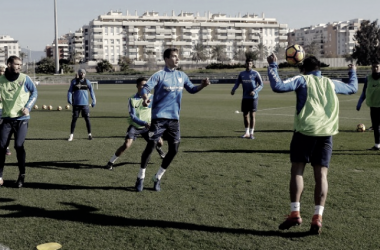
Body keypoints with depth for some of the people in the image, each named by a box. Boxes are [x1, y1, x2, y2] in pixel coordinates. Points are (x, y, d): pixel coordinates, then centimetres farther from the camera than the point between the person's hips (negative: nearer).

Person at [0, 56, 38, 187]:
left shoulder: (24, 78, -4)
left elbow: (34, 92, 6)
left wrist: (28, 107, -5)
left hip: (22, 119, -2)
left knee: (19, 146, -7)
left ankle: (22, 175, 10)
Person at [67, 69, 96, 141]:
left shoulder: (87, 82, 5)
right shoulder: (74, 81, 3)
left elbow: (91, 91, 10)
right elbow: (70, 91, 3)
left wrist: (94, 100, 3)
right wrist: (69, 98, -13)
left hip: (85, 103, 1)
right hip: (76, 103, 0)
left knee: (87, 119, 1)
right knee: (74, 119, 1)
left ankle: (89, 134, 14)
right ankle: (71, 135, 9)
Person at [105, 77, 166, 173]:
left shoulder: (151, 97, -5)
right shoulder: (132, 99, -12)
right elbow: (133, 116, -17)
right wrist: (145, 123, -30)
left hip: (147, 126, 3)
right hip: (135, 126, -3)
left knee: (159, 142, 0)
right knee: (127, 144, -21)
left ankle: (158, 149, 40)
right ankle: (111, 162, -5)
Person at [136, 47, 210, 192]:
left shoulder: (182, 76, 10)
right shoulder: (159, 75, -7)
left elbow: (191, 89, 19)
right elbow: (146, 88, -15)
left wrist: (202, 86, -2)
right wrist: (145, 98, -38)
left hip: (174, 118, 5)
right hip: (159, 117, -5)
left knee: (174, 149, 3)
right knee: (150, 146, -3)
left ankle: (158, 178, 19)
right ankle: (141, 177, 14)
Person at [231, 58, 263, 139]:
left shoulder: (255, 73, -2)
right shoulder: (241, 74, 11)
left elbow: (261, 85, -4)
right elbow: (237, 83, 11)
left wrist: (255, 91, -21)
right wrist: (233, 90, -9)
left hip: (253, 97, -4)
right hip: (245, 98, 4)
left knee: (252, 115, -6)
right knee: (245, 115, 7)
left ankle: (251, 133, 0)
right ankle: (247, 133, 18)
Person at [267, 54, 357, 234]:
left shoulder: (302, 80, 6)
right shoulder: (330, 83, 19)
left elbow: (278, 86, -9)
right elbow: (352, 88, 37)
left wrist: (273, 66, 3)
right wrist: (353, 73, 55)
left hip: (305, 131, -3)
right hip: (326, 133, 3)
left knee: (297, 170, 4)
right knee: (321, 174, 2)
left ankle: (295, 213, -3)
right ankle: (317, 218, -3)